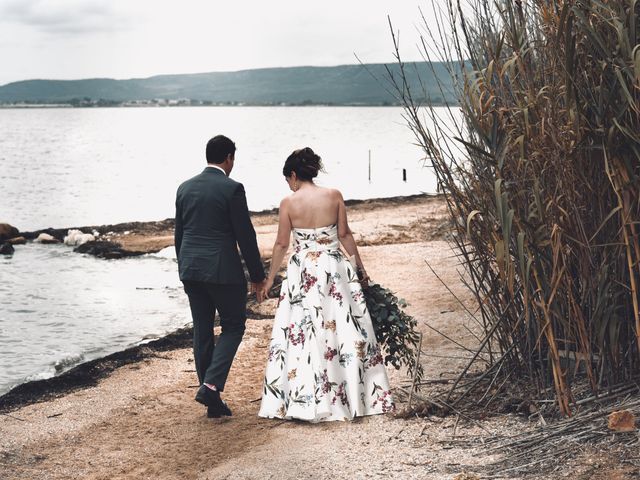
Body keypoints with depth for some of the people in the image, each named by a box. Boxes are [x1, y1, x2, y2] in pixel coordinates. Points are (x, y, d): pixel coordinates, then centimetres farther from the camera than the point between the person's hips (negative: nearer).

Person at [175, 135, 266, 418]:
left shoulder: (185, 188, 8)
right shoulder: (232, 189, -11)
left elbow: (179, 234, 14)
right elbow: (245, 236, -10)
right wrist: (257, 276, -2)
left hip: (190, 269, 6)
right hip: (223, 270, -6)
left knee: (202, 331, 10)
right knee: (233, 327, 9)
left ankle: (214, 403, 15)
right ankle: (211, 385, -8)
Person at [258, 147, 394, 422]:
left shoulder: (289, 203, -6)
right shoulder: (334, 196, -3)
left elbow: (281, 244, -2)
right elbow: (344, 235, 1)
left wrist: (270, 279, 9)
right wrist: (360, 266, 13)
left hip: (303, 272, -2)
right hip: (336, 270, 2)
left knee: (302, 335, 4)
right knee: (344, 330, 8)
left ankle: (306, 402, 6)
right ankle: (355, 396, 14)